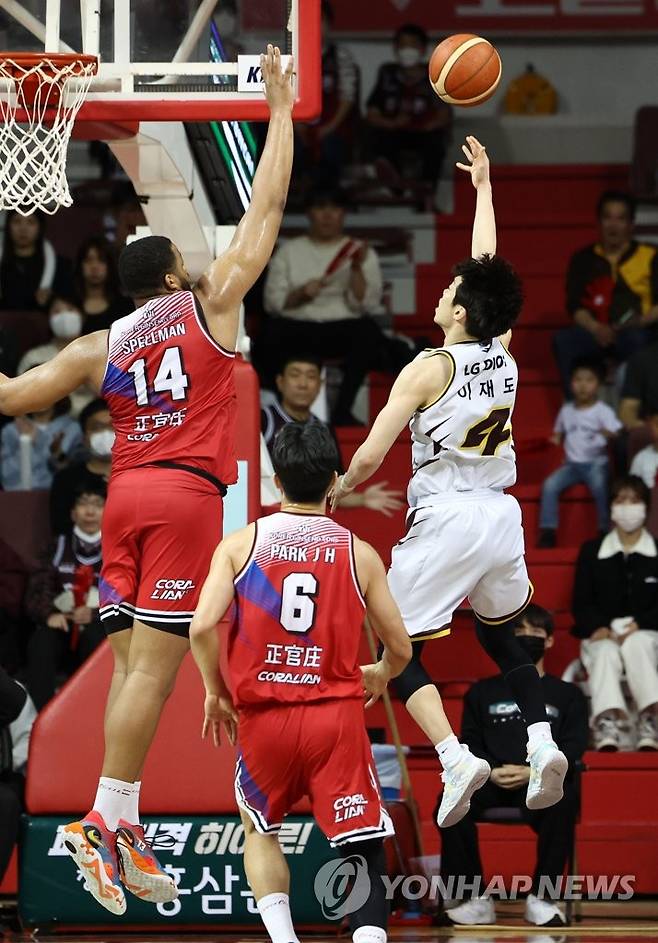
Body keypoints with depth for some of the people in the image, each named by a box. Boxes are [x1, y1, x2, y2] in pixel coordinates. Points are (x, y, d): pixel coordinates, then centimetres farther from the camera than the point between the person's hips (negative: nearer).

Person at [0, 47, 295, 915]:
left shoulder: (101, 346, 13)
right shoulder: (209, 305, 4)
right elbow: (266, 208, 6)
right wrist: (281, 111, 12)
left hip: (125, 494, 5)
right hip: (186, 493, -5)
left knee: (132, 662, 5)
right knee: (153, 663, -10)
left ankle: (125, 831, 0)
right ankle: (102, 820, -19)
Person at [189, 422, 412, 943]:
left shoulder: (241, 544, 1)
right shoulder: (359, 553, 3)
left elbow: (202, 627, -9)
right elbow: (401, 649, 7)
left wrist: (215, 693, 7)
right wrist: (379, 676, 30)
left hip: (263, 714, 1)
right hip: (336, 714, -1)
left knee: (260, 830, 23)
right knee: (363, 845, 1)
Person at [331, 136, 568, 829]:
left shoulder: (431, 368, -12)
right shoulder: (505, 354, 4)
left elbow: (369, 457, -14)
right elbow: (488, 272, 20)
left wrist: (341, 487, 8)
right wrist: (483, 186, 29)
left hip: (445, 519, -6)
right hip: (500, 515, 6)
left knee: (398, 651, 2)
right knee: (502, 639, 24)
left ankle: (456, 759, -16)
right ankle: (542, 743, 4)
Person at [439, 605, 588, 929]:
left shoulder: (567, 695, 23)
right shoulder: (482, 692, 27)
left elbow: (572, 748, 7)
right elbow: (469, 744, 16)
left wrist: (533, 772, -13)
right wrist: (491, 771, -8)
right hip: (490, 781, 1)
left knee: (563, 800, -40)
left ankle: (542, 896, -29)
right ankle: (473, 898, -26)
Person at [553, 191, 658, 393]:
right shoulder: (583, 259, 15)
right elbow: (575, 305, 8)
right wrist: (595, 328, -11)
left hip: (637, 332, -3)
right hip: (596, 334, 3)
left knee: (635, 339, -38)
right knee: (562, 340, -27)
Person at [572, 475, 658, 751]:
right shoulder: (591, 552, 13)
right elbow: (581, 602, 6)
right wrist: (598, 628, -14)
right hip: (601, 635, 1)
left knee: (635, 645, -38)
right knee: (606, 654, -36)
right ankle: (608, 723, -61)